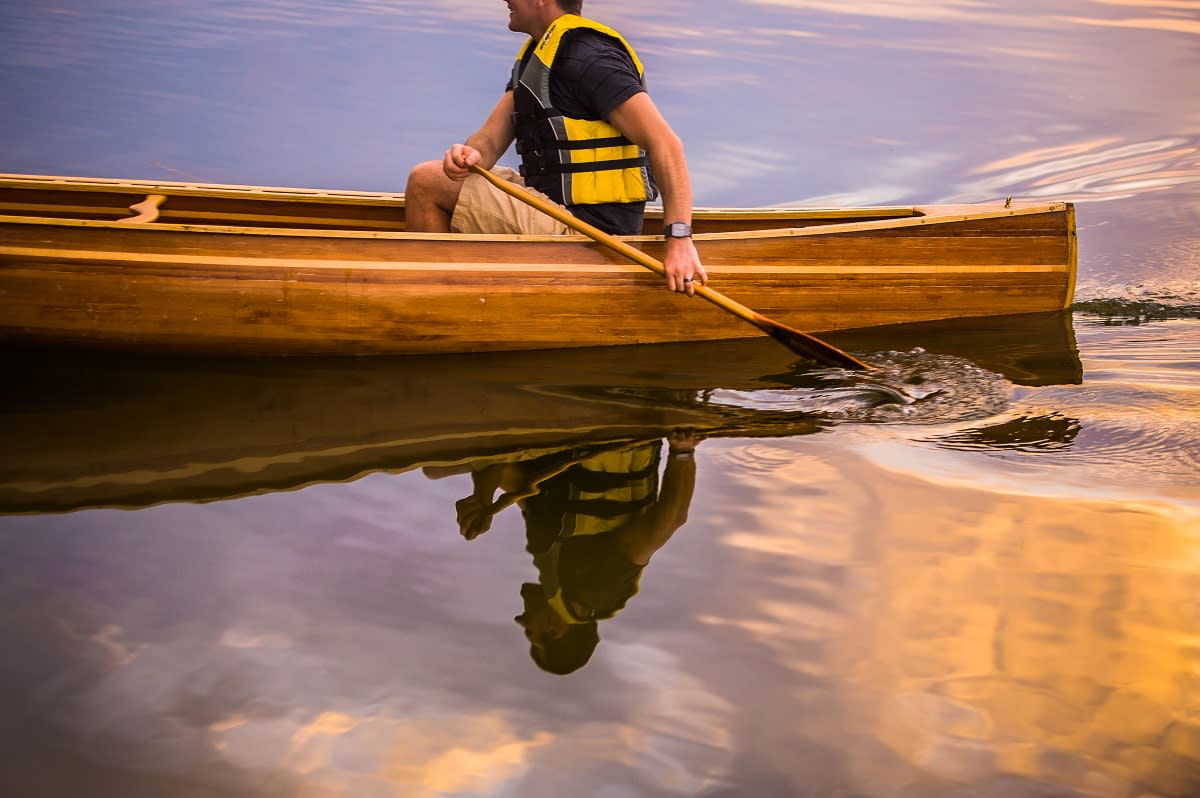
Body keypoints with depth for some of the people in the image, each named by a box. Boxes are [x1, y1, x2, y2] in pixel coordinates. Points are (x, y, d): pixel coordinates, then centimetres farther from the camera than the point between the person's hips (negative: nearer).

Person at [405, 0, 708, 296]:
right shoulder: (537, 54, 13)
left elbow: (666, 143, -27)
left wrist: (679, 237, -35)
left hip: (583, 226, -10)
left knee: (425, 183, -9)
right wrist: (472, 154, -22)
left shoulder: (588, 57, -20)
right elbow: (491, 137, 4)